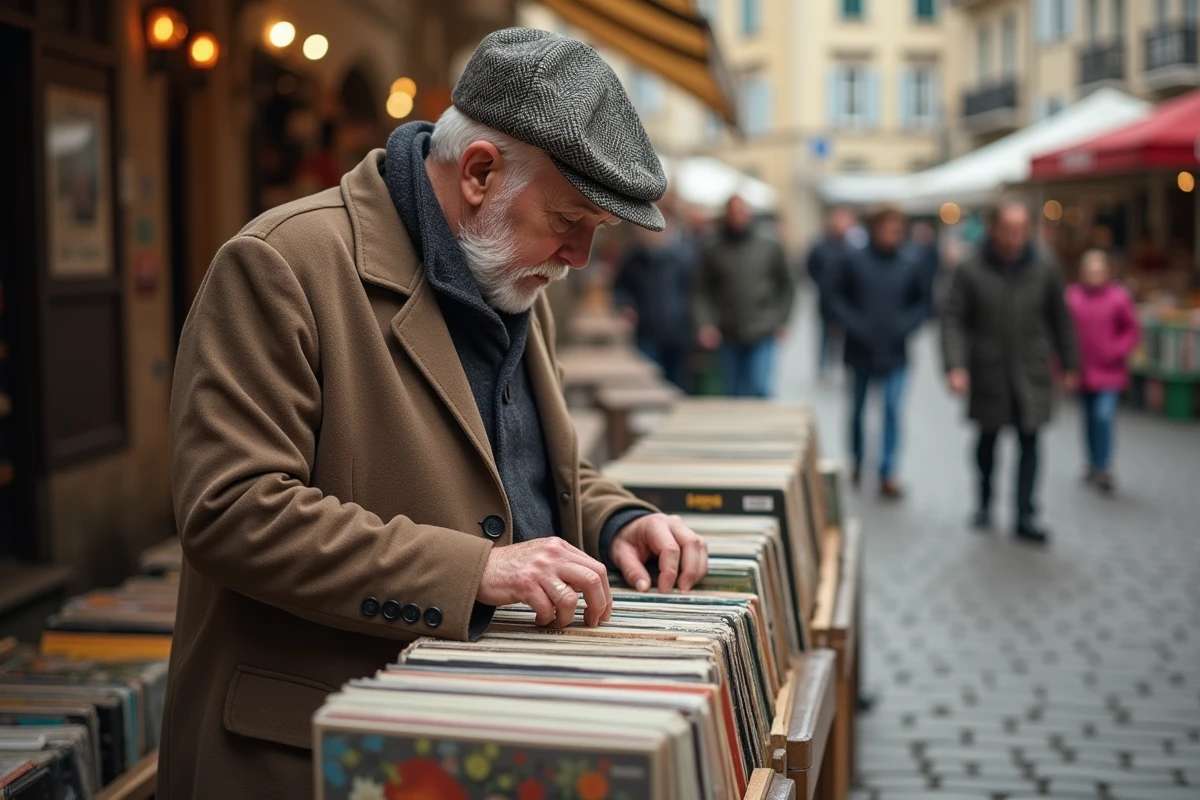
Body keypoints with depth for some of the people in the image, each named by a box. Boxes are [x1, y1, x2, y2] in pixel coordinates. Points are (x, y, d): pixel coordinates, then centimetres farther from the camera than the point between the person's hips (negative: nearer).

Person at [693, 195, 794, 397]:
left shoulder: (771, 248, 5)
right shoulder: (714, 252, 4)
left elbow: (785, 286, 11)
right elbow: (701, 292, 4)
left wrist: (781, 320, 2)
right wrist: (705, 323, -9)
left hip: (762, 336, -1)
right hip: (728, 336, 1)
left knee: (759, 388, -11)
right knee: (733, 392, 8)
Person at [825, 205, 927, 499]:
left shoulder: (909, 266, -1)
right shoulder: (855, 262, -6)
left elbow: (921, 303, 8)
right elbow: (834, 294, -3)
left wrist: (905, 325, -7)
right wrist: (853, 323, -12)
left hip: (894, 353, 0)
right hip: (860, 350, 0)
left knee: (892, 409, -6)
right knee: (857, 408, 13)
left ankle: (888, 474, -3)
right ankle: (857, 462, 33)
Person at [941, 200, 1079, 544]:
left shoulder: (1045, 269, -1)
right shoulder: (971, 271, -7)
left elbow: (1060, 319, 7)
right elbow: (953, 320, -8)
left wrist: (1069, 364, 10)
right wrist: (955, 366, -19)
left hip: (1032, 373, 1)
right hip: (988, 373, -1)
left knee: (1029, 442, -2)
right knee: (988, 438, 13)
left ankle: (1025, 516, 4)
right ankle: (985, 501, 33)